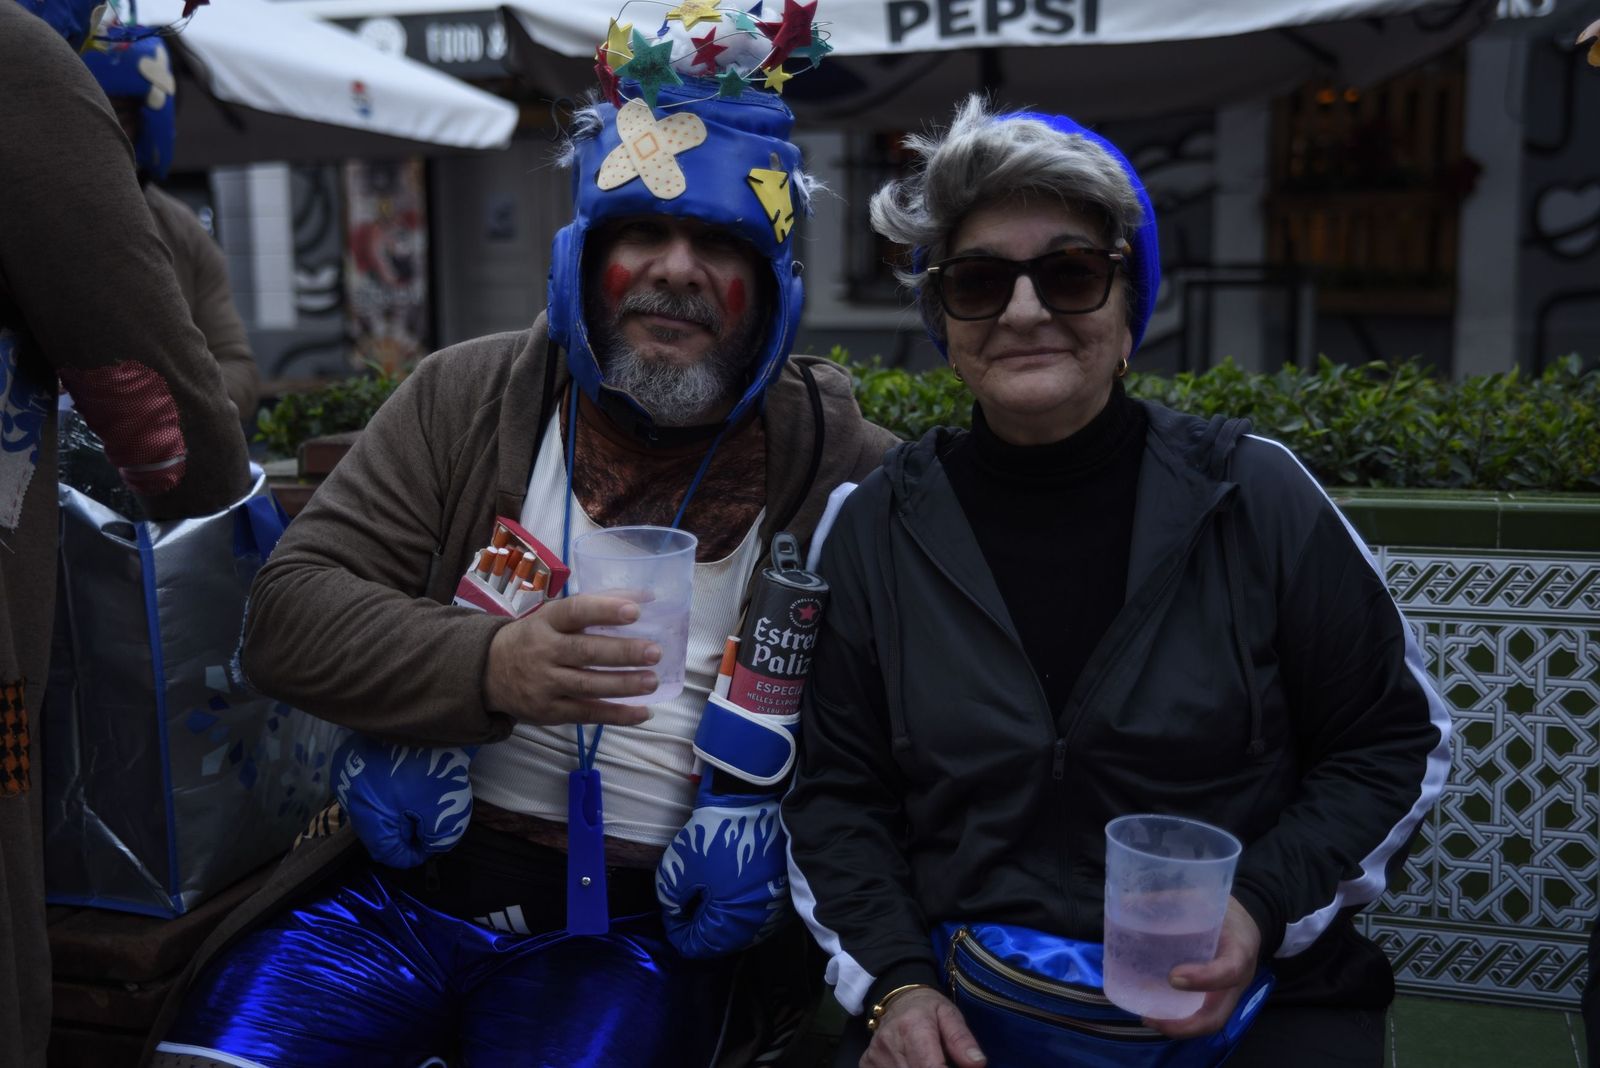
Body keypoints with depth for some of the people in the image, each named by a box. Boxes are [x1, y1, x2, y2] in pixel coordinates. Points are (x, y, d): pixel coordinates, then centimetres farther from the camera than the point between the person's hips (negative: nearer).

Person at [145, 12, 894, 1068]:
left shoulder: (840, 467, 0)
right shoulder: (471, 396, 5)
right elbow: (288, 608, 1)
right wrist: (489, 668, -19)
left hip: (641, 923, -1)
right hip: (404, 881, 2)